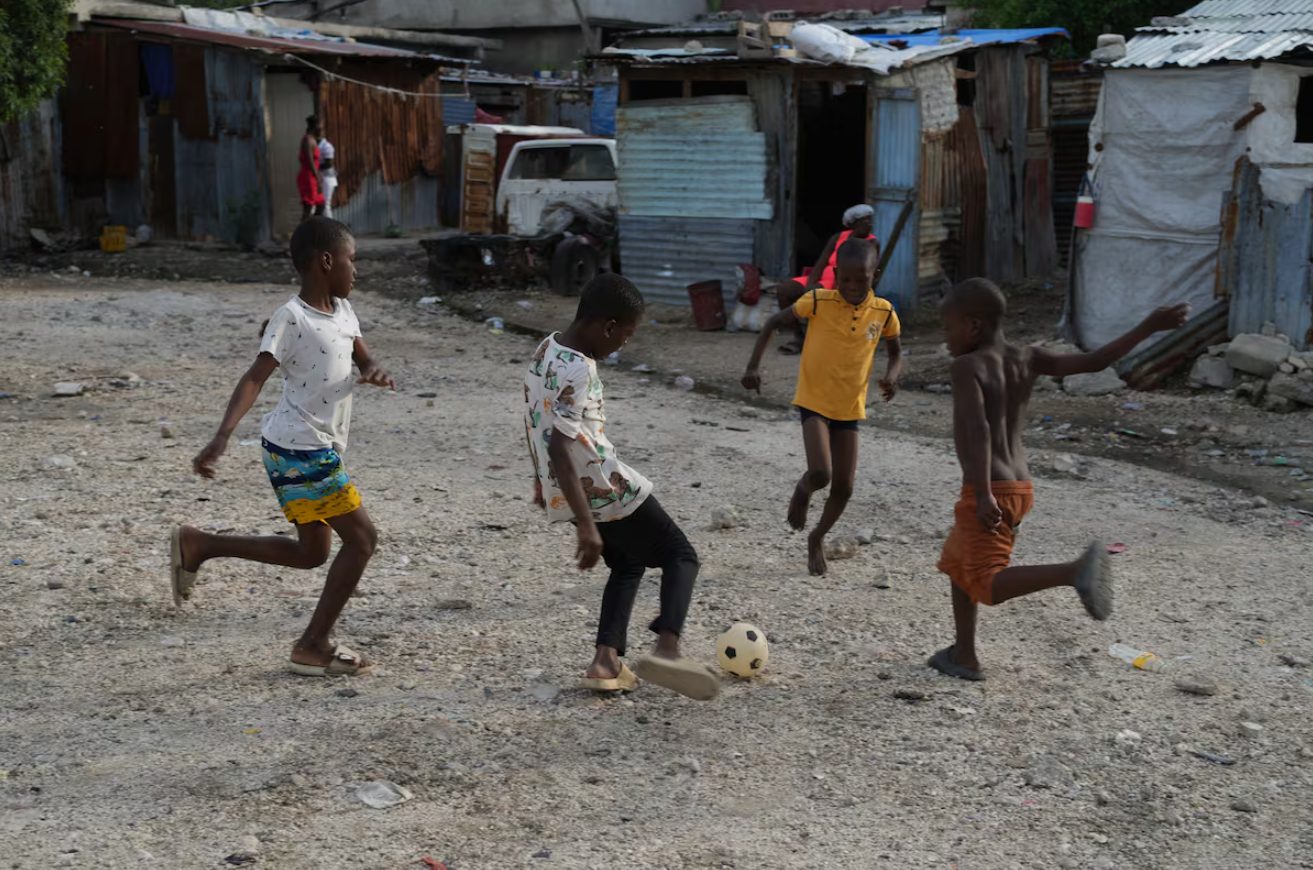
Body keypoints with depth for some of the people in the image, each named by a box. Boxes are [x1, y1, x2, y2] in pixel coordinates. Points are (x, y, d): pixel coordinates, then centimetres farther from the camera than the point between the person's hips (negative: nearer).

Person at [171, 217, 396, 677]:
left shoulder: (342, 310, 9)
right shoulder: (292, 318, -16)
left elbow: (364, 359, 14)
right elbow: (255, 378, -22)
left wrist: (376, 372, -12)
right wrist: (222, 437, -33)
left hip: (317, 450, 9)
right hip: (301, 450, -9)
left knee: (312, 552, 17)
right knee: (361, 538, -6)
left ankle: (196, 545, 23)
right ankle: (314, 646, 5)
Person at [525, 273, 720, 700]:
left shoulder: (545, 350, 5)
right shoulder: (577, 371, -24)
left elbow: (536, 422, 17)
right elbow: (560, 447, -30)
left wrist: (542, 479, 28)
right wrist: (586, 525, -30)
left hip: (562, 489, 9)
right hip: (604, 488, -9)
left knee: (628, 563, 24)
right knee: (681, 555, 4)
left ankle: (606, 661, 13)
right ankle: (667, 649, -17)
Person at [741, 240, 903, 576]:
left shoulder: (883, 312, -7)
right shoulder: (818, 302, -14)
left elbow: (896, 352, 9)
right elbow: (774, 324, -3)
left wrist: (892, 375, -14)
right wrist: (754, 366, -12)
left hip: (850, 408, 3)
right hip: (814, 401, -3)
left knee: (844, 487, 6)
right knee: (820, 474, -21)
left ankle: (817, 537, 33)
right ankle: (802, 490, 16)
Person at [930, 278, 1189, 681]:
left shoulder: (966, 367, -13)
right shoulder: (1027, 359, 6)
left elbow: (978, 430, -25)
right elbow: (1095, 361, 4)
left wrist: (983, 494, -30)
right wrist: (1149, 326, 11)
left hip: (988, 492, -9)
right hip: (1021, 487, 9)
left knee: (988, 585, -13)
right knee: (957, 561, 24)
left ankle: (1075, 570, -32)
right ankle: (964, 655, 28)